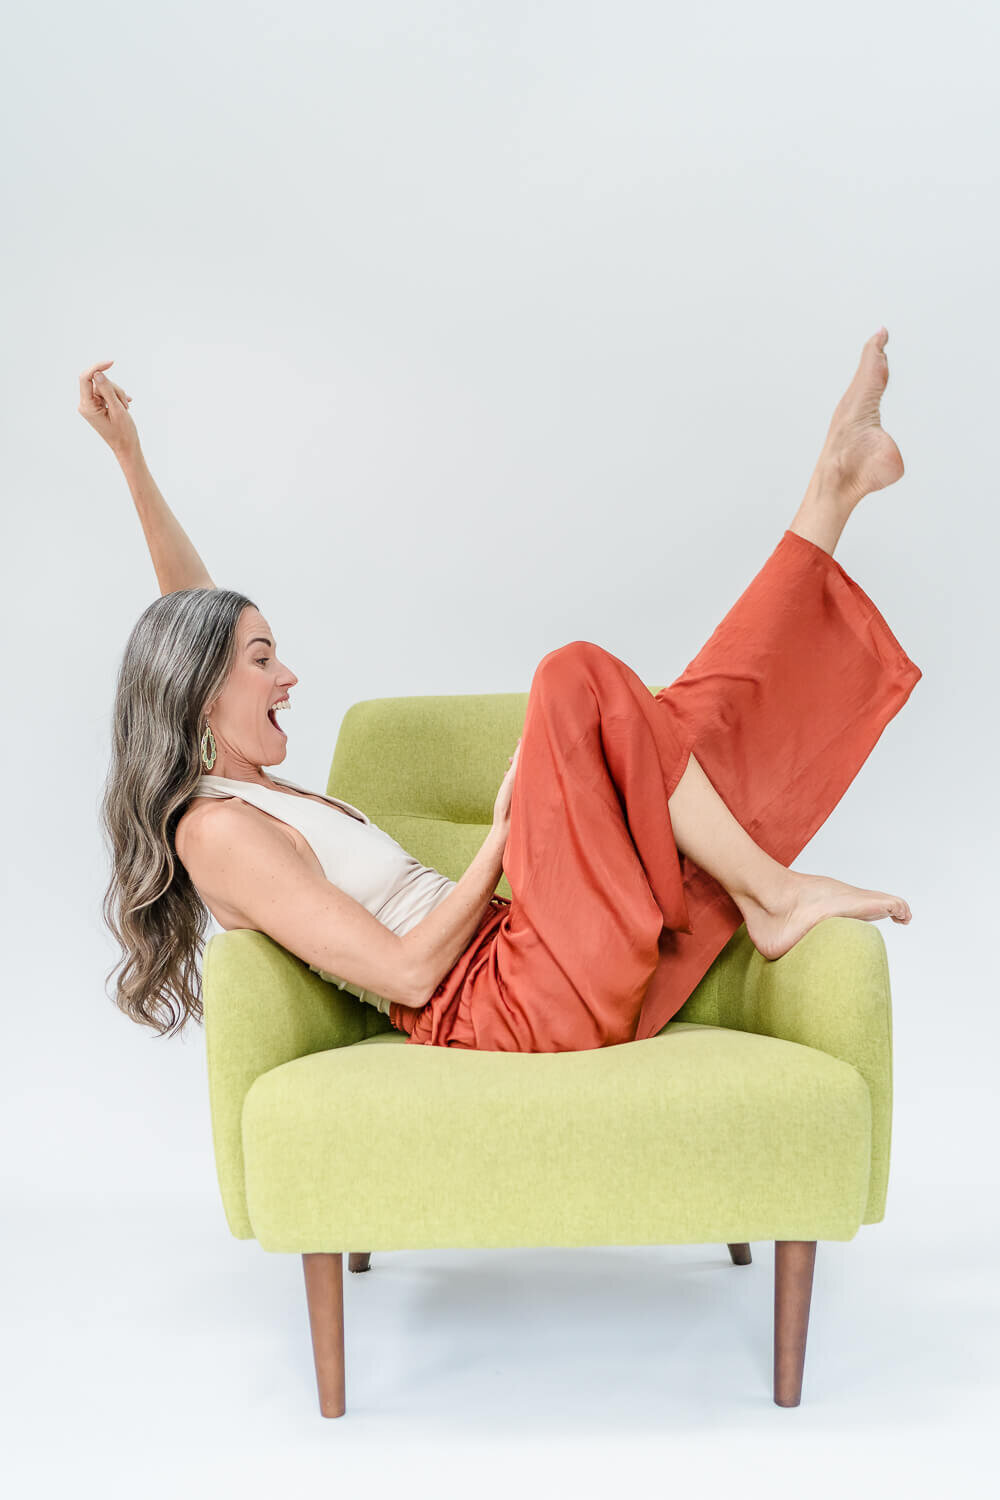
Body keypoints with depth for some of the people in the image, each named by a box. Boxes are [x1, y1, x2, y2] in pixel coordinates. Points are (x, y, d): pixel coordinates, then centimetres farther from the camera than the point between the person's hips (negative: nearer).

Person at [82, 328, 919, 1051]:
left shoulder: (237, 795, 16)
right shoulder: (219, 829, -12)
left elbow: (192, 617, 25)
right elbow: (408, 974, -18)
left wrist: (129, 457, 21)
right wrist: (504, 831, -8)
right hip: (518, 1006, -10)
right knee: (576, 678, -19)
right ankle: (775, 895, -10)